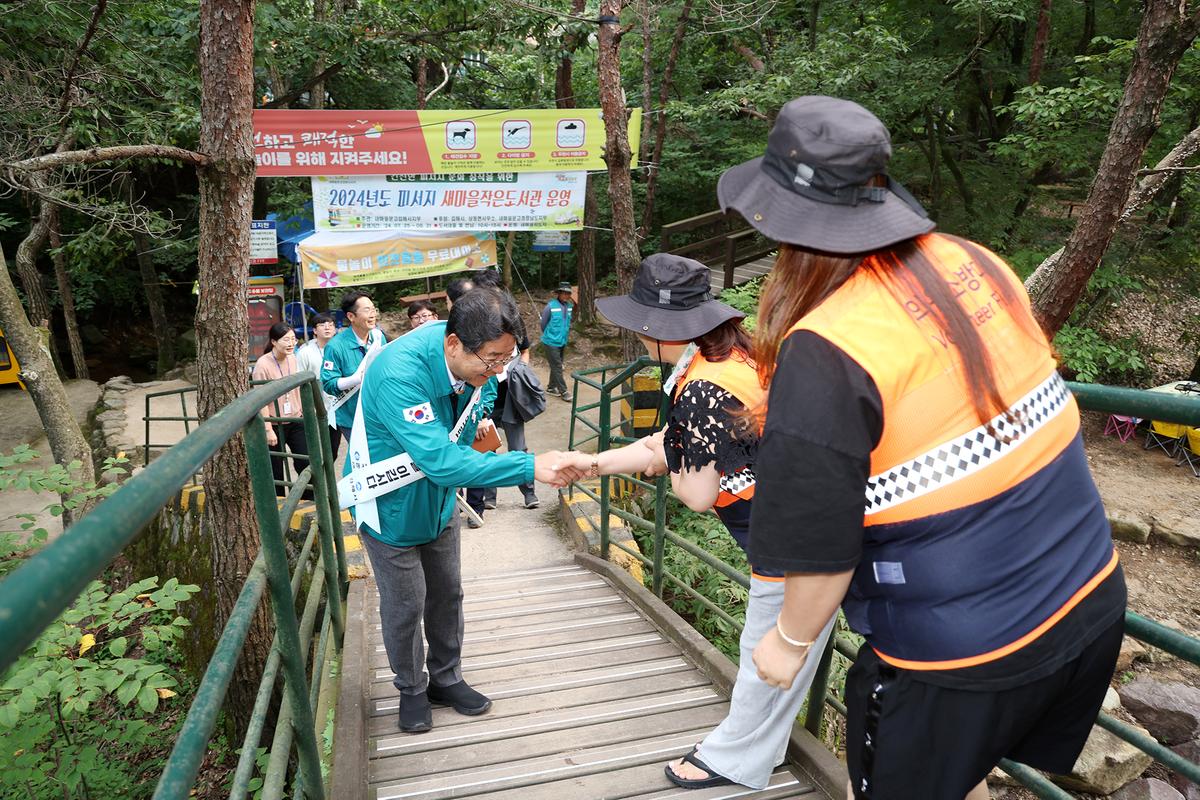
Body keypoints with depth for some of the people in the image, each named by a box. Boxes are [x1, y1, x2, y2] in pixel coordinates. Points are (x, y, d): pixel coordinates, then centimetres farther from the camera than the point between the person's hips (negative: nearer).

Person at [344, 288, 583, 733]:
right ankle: (411, 689, 33)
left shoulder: (475, 359, -17)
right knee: (405, 605, 8)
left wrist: (479, 415, -7)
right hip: (391, 505, -6)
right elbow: (441, 460, -47)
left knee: (446, 594, 17)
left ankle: (446, 678, 39)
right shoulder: (399, 374, -40)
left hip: (438, 498, 6)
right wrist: (531, 467, -49)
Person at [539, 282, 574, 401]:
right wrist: (548, 335, 8)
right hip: (551, 342, -6)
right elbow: (543, 323, -5)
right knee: (557, 367, -3)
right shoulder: (551, 306, -18)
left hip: (563, 342, 6)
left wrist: (566, 335, 15)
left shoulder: (570, 306, -2)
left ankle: (551, 388, 28)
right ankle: (563, 391, 3)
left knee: (557, 366, 15)